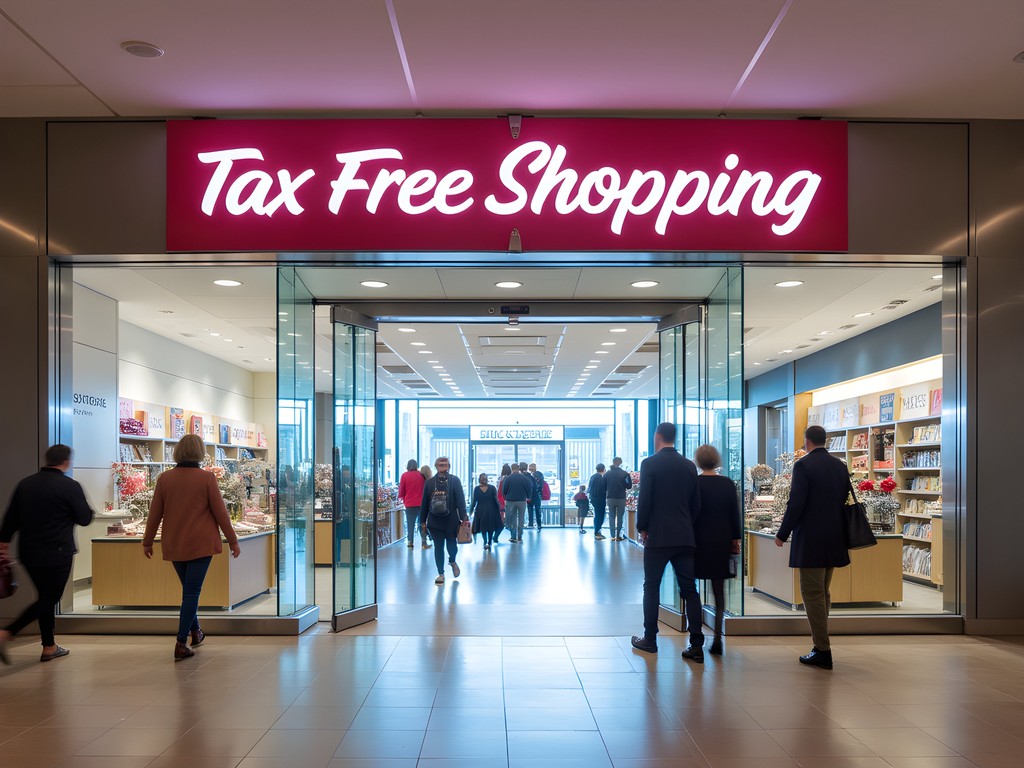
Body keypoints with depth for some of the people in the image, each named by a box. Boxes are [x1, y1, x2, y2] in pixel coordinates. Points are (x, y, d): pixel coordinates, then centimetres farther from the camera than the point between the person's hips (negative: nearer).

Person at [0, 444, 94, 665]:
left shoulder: (25, 484, 6)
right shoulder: (70, 486, -12)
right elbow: (85, 519, -7)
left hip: (28, 553, 7)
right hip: (57, 553, -7)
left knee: (46, 596, 17)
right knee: (49, 599, 3)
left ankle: (49, 647, 21)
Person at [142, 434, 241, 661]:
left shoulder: (164, 478, -1)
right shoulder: (207, 478, -9)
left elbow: (155, 513, 3)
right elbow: (220, 512, -7)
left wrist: (147, 541, 14)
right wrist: (233, 540, 2)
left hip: (174, 544, 4)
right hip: (200, 543, -4)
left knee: (189, 589, 21)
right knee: (192, 591, -1)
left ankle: (195, 631, 35)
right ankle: (181, 644, -5)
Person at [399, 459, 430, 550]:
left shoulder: (404, 475, -4)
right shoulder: (421, 475, -1)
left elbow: (401, 489, 1)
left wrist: (402, 498, 17)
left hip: (409, 504, -1)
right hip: (421, 503, 1)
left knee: (410, 524, 7)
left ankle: (410, 542, 5)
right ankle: (424, 542, 8)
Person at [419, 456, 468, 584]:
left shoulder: (455, 480, -1)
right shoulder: (429, 482, 4)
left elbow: (460, 499, -5)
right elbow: (424, 502, 7)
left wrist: (463, 517, -12)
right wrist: (423, 521, 6)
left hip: (451, 520, -1)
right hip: (435, 521, 1)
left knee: (451, 544, 7)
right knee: (438, 547, 5)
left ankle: (452, 561, 40)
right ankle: (440, 573, 17)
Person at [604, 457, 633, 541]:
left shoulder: (607, 474, 0)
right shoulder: (625, 474, -11)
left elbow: (604, 488, 3)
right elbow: (629, 486, -5)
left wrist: (605, 498, 13)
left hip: (610, 499, 2)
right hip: (621, 499, -2)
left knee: (612, 518, 10)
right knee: (620, 518, 6)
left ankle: (612, 536, 7)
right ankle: (618, 536, 5)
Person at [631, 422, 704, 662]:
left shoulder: (650, 464, -7)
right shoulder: (689, 466, 7)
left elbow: (644, 500, -9)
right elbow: (696, 504, 9)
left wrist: (642, 528, 4)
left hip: (657, 536, -4)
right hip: (685, 537, 4)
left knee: (651, 588, 9)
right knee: (689, 589, 4)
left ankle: (650, 640, 15)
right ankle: (696, 645, 0)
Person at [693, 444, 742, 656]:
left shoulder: (693, 483, -8)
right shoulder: (728, 484, 0)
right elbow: (735, 514, 3)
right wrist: (735, 539, 11)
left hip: (698, 541, -2)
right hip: (722, 543, 2)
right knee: (719, 591, 8)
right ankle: (717, 638, 3)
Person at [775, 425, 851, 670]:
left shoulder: (803, 465, -12)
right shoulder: (840, 466, 9)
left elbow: (796, 503, -16)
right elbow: (845, 500, 13)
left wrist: (782, 534, -7)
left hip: (810, 540, -7)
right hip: (834, 539, 7)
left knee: (812, 594, -2)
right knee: (822, 593, 16)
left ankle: (823, 652, -1)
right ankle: (820, 645, 21)